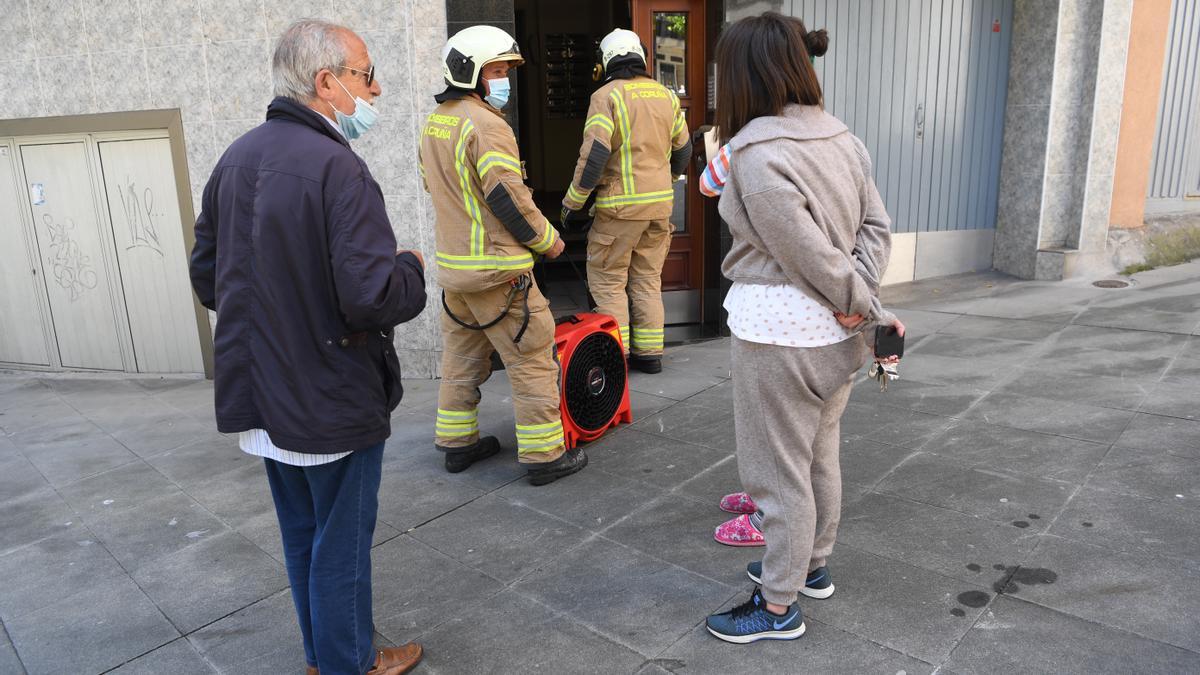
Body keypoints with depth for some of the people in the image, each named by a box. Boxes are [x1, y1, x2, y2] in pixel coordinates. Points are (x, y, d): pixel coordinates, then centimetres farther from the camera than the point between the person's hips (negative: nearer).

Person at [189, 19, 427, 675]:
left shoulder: (236, 159, 4)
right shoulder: (337, 168, -22)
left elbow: (206, 276, 10)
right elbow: (373, 297, -30)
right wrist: (410, 269, -9)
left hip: (260, 397, 8)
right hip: (332, 400, -8)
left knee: (301, 534, 23)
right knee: (342, 542, 11)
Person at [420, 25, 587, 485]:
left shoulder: (433, 123, 12)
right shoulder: (485, 124, -16)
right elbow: (509, 197, -20)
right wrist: (548, 240, -7)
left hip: (452, 266, 9)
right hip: (497, 271, -9)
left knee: (462, 358, 18)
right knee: (533, 359, 0)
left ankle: (457, 444, 28)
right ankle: (544, 456, 5)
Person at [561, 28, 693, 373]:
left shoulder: (607, 95, -9)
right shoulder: (666, 95, 9)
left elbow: (595, 153, -17)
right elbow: (683, 148, 17)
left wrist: (573, 200, -9)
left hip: (621, 205, -6)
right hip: (660, 203, 6)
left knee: (607, 278, 6)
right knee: (648, 278, 14)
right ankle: (649, 353, 17)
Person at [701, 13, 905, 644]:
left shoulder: (755, 152, -20)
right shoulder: (842, 138, 6)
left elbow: (811, 253, -19)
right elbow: (876, 228, 5)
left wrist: (870, 308, -7)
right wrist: (859, 303, -5)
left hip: (778, 330, -8)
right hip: (834, 330, 9)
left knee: (778, 470, 6)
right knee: (819, 455, 22)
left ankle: (778, 606, 23)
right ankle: (811, 566, 42)